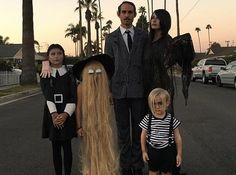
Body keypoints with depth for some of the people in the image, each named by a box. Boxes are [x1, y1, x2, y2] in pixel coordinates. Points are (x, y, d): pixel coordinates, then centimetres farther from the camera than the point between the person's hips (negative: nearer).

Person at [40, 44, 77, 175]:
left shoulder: (70, 75, 2)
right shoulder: (45, 76, 4)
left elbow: (74, 97, -5)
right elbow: (48, 95, -9)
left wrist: (65, 114, -20)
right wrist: (54, 114, -24)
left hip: (67, 114, -1)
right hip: (52, 114, 1)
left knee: (67, 146, 2)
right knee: (56, 147, 8)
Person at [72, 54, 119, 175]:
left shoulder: (107, 86, -6)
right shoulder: (81, 87, -10)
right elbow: (79, 107, -4)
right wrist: (79, 127, -4)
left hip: (106, 123, 1)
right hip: (89, 124, -1)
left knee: (107, 149, 10)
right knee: (92, 151, 10)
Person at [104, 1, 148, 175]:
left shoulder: (143, 36, 6)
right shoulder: (111, 38, 7)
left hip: (139, 89, 0)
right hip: (119, 90, 0)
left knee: (139, 129, 6)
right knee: (123, 131, 6)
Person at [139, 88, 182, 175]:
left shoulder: (172, 120, -13)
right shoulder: (147, 119, -12)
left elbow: (177, 137, -5)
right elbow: (143, 136, 0)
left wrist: (179, 154, -2)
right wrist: (144, 151, 4)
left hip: (167, 151, -1)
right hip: (152, 151, 1)